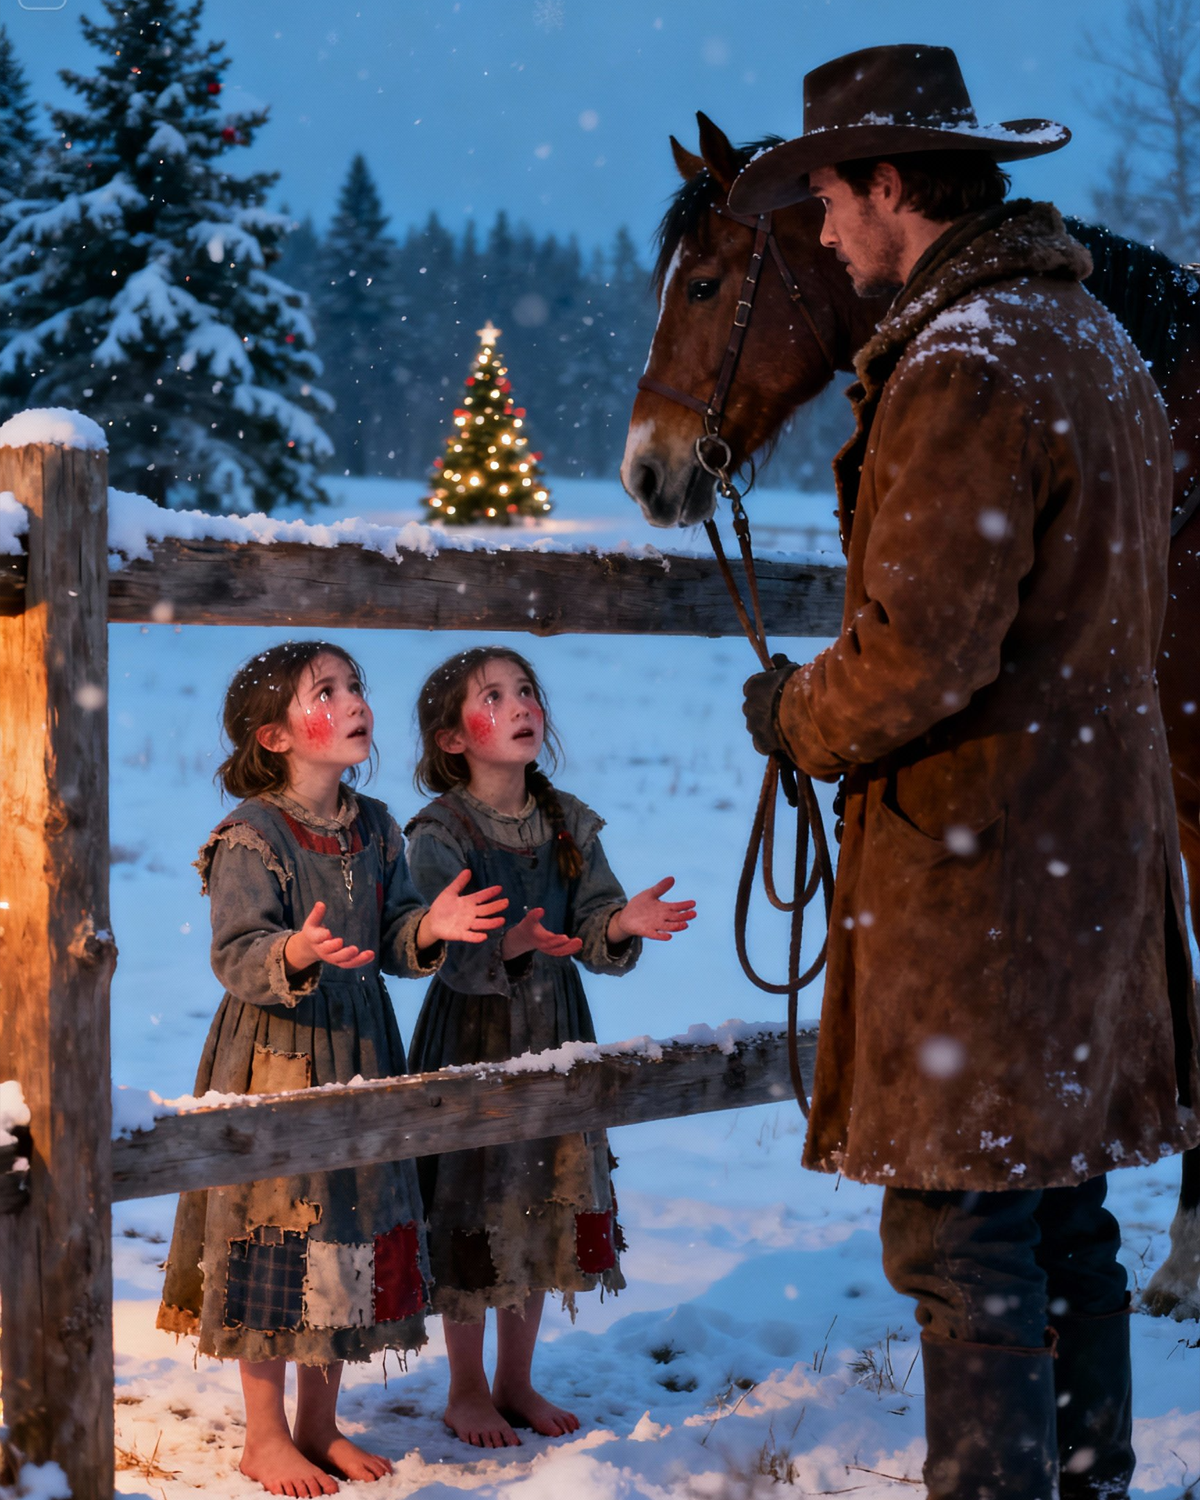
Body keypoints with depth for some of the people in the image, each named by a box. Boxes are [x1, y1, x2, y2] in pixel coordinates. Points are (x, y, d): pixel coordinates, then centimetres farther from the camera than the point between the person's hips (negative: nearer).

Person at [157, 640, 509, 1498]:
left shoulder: (374, 829, 6)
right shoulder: (249, 839, -14)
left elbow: (393, 940, 8)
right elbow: (238, 957, -20)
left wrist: (429, 928, -13)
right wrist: (297, 955, -38)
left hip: (360, 1050, 7)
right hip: (274, 1057, -6)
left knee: (353, 1236, 11)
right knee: (277, 1232, 0)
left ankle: (320, 1423, 26)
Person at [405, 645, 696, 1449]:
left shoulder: (570, 824, 4)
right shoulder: (439, 834, -12)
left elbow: (593, 931, 1)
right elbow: (450, 952, -22)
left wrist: (622, 924, -21)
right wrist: (511, 946, -40)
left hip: (553, 1033, 5)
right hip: (471, 1036, -5)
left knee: (543, 1205, 11)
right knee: (472, 1209, 1)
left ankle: (517, 1382, 26)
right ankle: (467, 1389, 18)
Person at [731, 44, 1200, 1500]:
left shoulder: (963, 369, -18)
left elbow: (916, 653, -24)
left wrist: (797, 714, -4)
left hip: (975, 864, -10)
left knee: (963, 1244, -4)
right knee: (1068, 1229, 19)